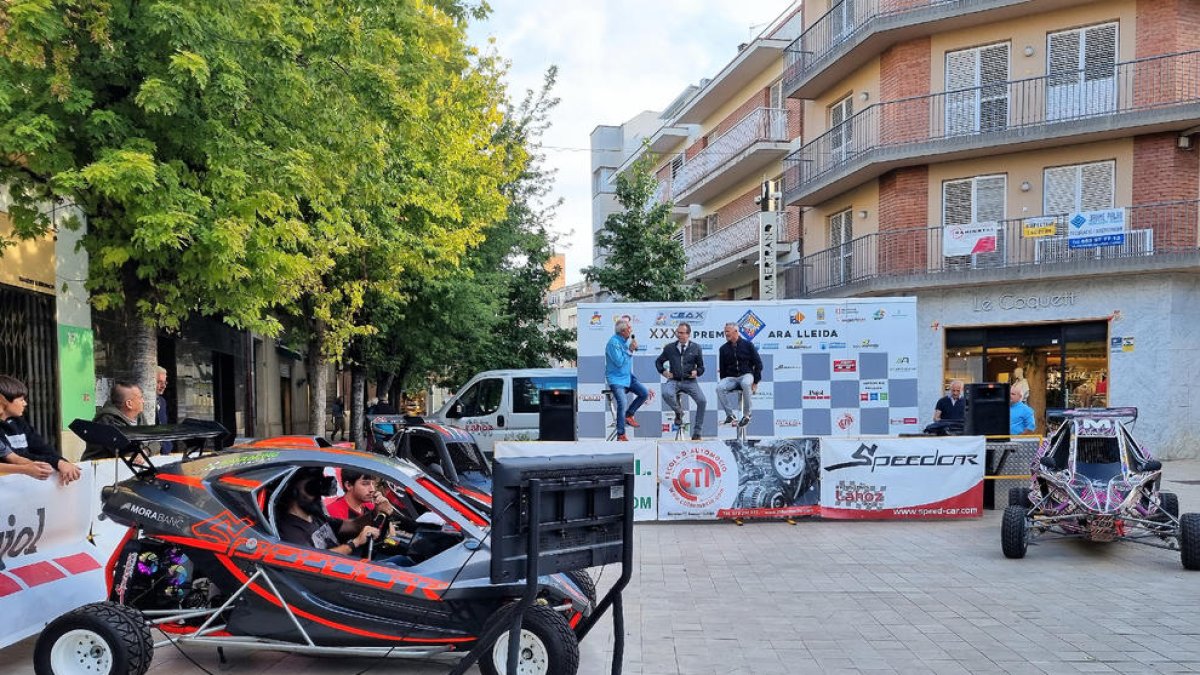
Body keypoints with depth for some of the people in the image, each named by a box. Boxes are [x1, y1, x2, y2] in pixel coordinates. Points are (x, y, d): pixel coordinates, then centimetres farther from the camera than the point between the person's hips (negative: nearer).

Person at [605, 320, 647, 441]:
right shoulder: (613, 343, -20)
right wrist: (630, 350, -20)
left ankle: (629, 415, 12)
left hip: (627, 376, 8)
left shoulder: (627, 340, 6)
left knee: (644, 393, -3)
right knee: (622, 403, -22)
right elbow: (619, 362, -24)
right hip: (616, 378, -8)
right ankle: (621, 435, -13)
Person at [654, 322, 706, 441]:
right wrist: (663, 371, 2)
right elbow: (658, 361, 21)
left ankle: (696, 432, -5)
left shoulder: (695, 348, 6)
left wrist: (697, 372, -9)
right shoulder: (670, 347, 8)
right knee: (666, 394, -33)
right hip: (674, 381, 0)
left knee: (702, 401, -22)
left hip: (690, 381, 0)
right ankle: (678, 411, 1)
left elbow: (701, 367, 13)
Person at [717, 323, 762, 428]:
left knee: (746, 384, -39)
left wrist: (755, 382, -6)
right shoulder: (724, 348, 9)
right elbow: (722, 369, 15)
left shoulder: (747, 345, 1)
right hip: (731, 378, 3)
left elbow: (758, 364, 2)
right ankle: (729, 415, -16)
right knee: (719, 388, -29)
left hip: (746, 375, -3)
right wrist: (724, 382, 2)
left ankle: (746, 415, -25)